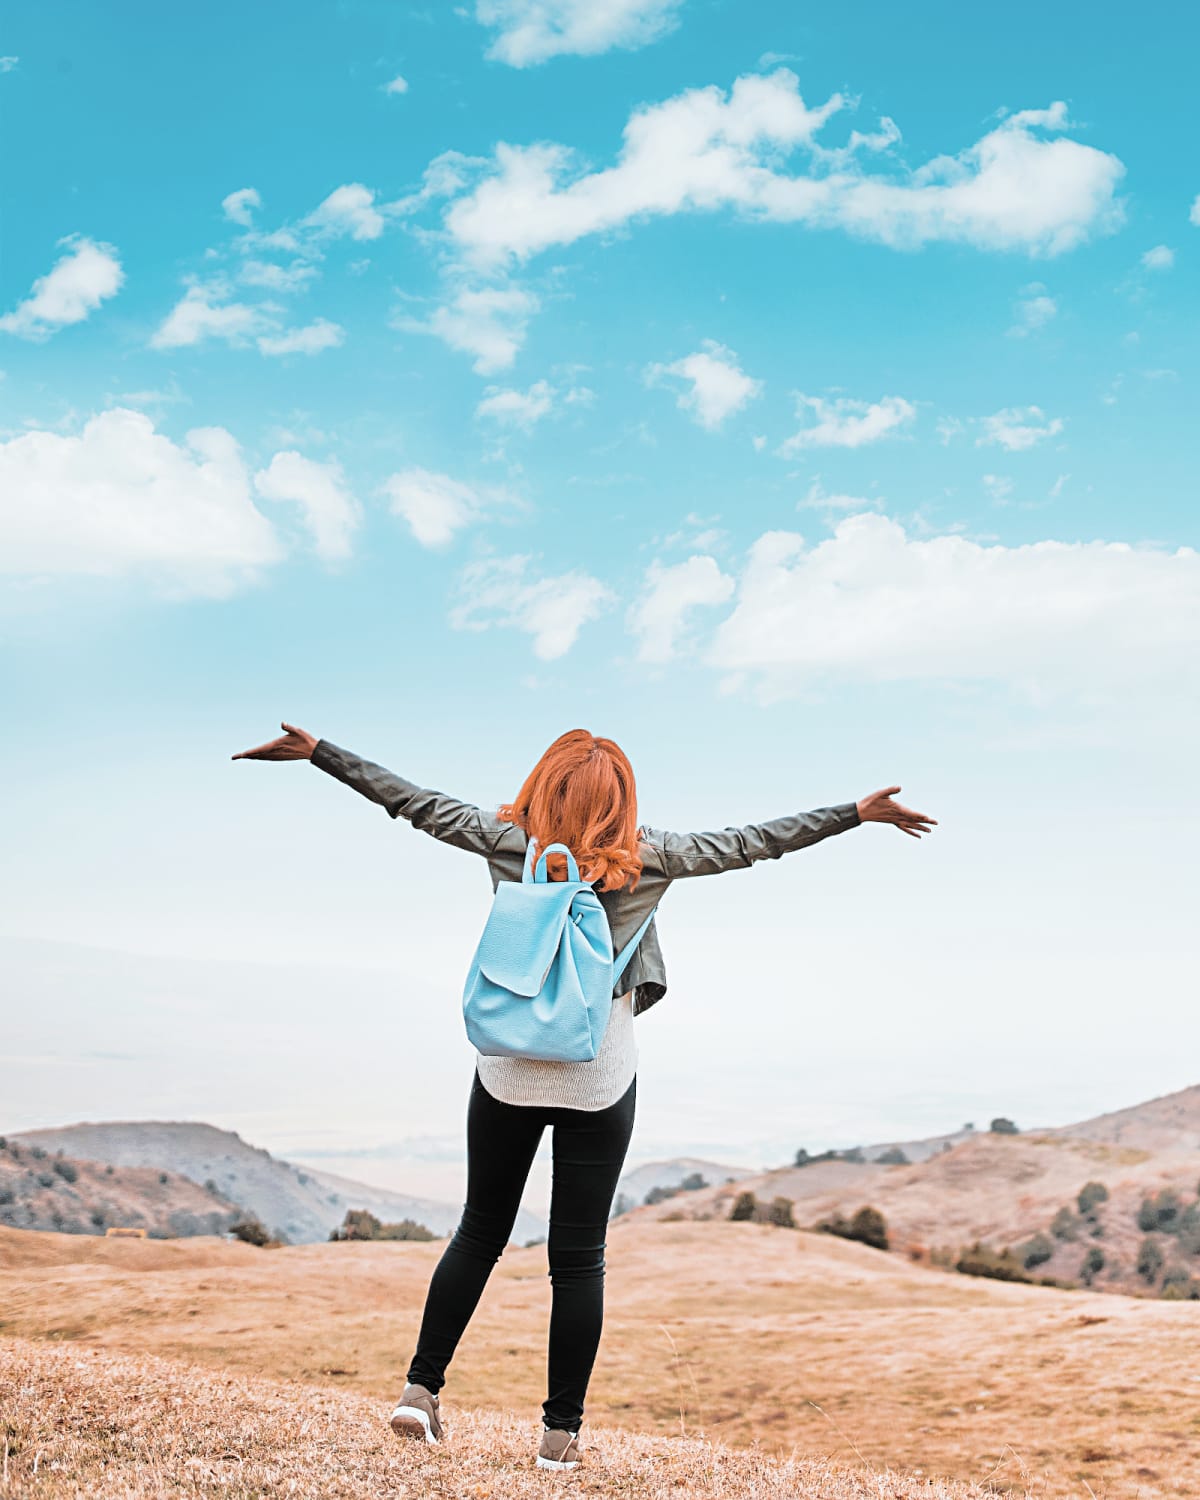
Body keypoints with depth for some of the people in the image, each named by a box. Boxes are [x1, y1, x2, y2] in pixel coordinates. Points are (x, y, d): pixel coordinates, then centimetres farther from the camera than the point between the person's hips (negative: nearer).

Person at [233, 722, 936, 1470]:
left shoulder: (510, 842, -4)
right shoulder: (646, 858, -6)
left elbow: (413, 800, -1)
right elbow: (751, 842, -3)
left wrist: (315, 750, 6)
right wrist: (859, 812, 4)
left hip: (508, 1071, 1)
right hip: (601, 1081, -1)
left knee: (480, 1234, 16)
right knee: (579, 1256, 6)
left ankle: (422, 1388, 13)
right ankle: (562, 1430, 11)